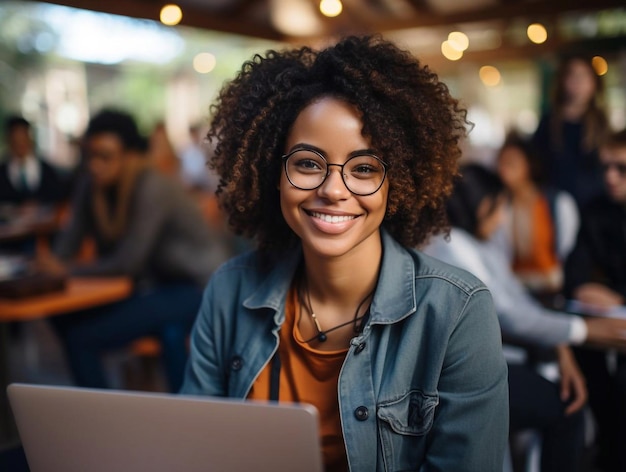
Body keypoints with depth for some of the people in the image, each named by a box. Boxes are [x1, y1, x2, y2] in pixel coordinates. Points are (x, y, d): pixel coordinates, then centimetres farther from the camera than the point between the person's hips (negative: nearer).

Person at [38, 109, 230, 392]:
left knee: (81, 338, -20)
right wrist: (52, 265, -20)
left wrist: (68, 270, -17)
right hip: (152, 284, 7)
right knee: (62, 316, -9)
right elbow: (70, 239, 0)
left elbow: (127, 262, -24)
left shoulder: (153, 189, -22)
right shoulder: (91, 186, -1)